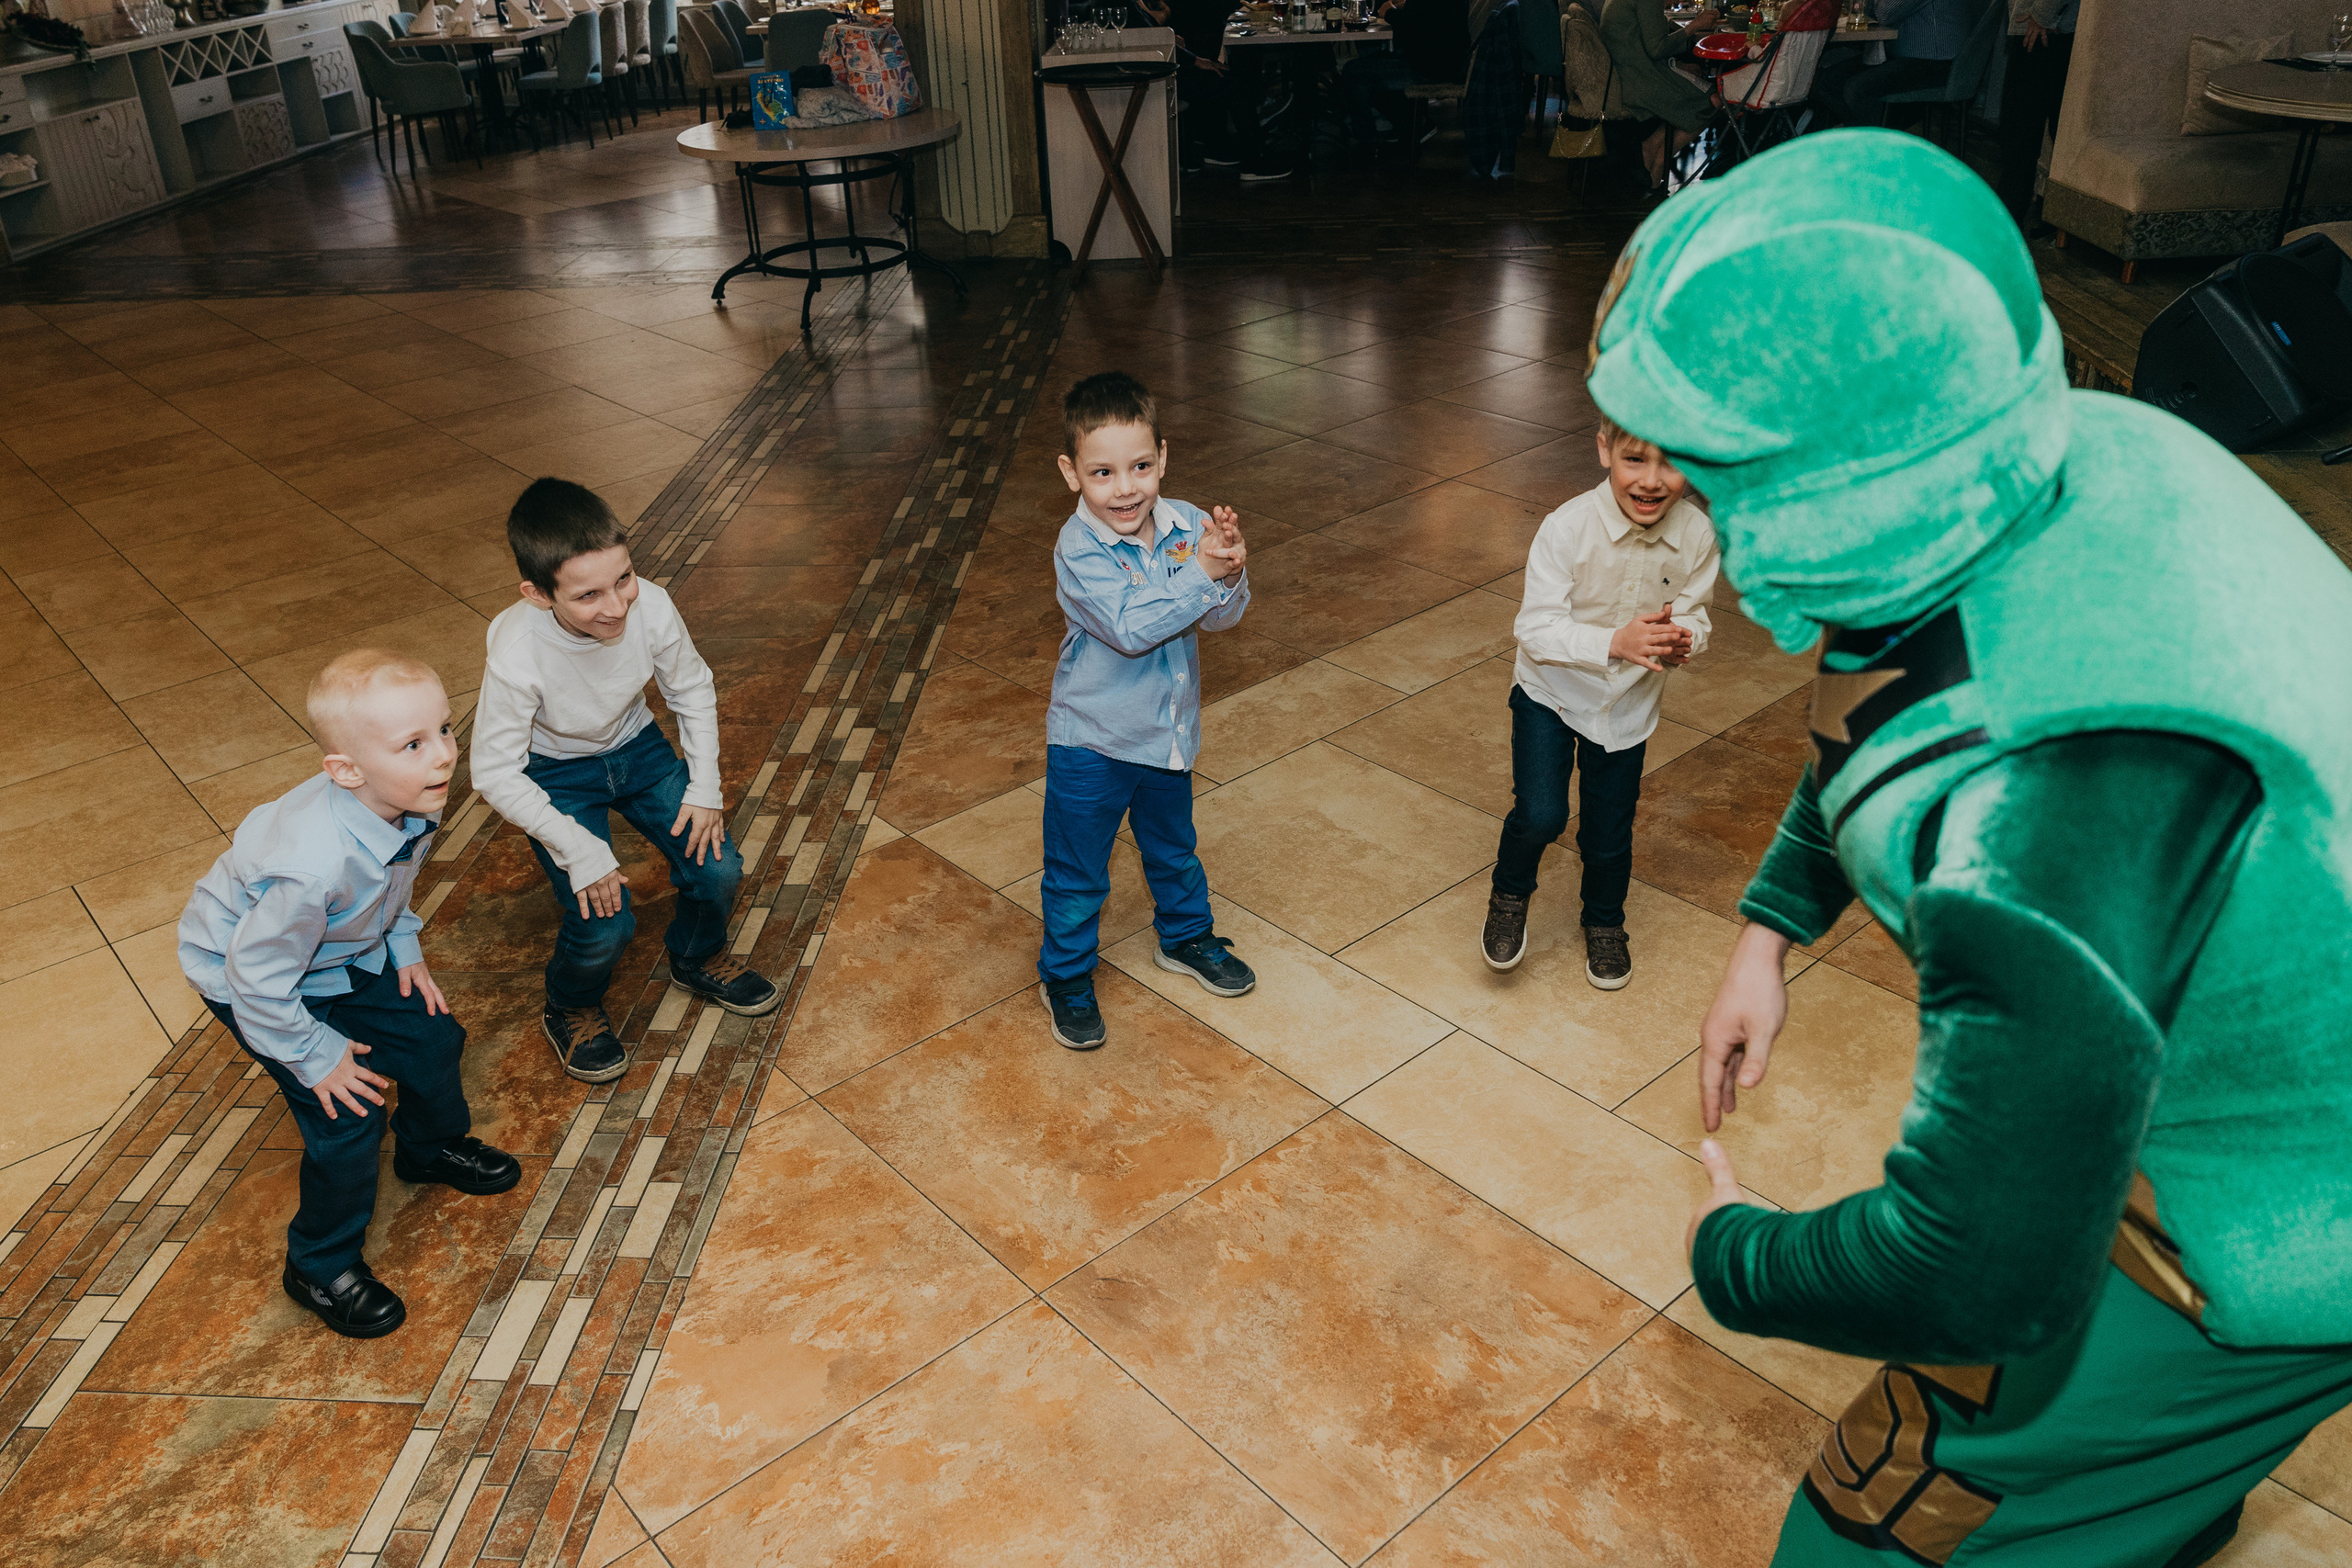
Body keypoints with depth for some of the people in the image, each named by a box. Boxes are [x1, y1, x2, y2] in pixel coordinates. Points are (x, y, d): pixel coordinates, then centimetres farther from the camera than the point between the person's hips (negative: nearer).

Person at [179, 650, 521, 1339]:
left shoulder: (409, 803, -21)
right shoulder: (316, 865, -45)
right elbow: (258, 978, -32)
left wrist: (404, 950, 3)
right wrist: (317, 1057, -20)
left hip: (346, 951, 7)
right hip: (247, 974, -7)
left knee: (431, 1034, 13)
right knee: (347, 1118, -6)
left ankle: (433, 1147, 46)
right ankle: (321, 1267, 19)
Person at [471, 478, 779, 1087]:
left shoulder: (650, 606, -27)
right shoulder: (517, 655, -36)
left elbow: (692, 690, -6)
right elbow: (496, 774, -24)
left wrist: (705, 788, -9)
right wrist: (580, 850, -24)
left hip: (635, 746, 4)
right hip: (555, 773, -3)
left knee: (718, 869, -7)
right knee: (604, 926, -15)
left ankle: (696, 958, 27)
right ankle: (571, 1009, 19)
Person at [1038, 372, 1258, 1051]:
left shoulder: (1186, 526, -10)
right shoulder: (1079, 549, -23)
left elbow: (1221, 616, -12)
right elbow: (1131, 627, -33)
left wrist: (1230, 570, -33)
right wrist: (1202, 572, -35)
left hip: (1168, 732, 5)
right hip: (1092, 741, -5)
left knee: (1173, 849, 27)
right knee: (1077, 874, 10)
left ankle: (1185, 937, 52)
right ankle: (1065, 976, 32)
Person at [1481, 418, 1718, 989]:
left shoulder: (1697, 535, -18)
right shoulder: (1567, 529, -29)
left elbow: (1693, 614, -4)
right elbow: (1536, 628, -27)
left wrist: (1682, 639, -28)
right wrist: (1615, 642, -40)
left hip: (1629, 704, 3)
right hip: (1551, 691, -3)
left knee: (1611, 829, 15)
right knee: (1541, 815, -14)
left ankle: (1605, 924, 44)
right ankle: (1510, 896, 20)